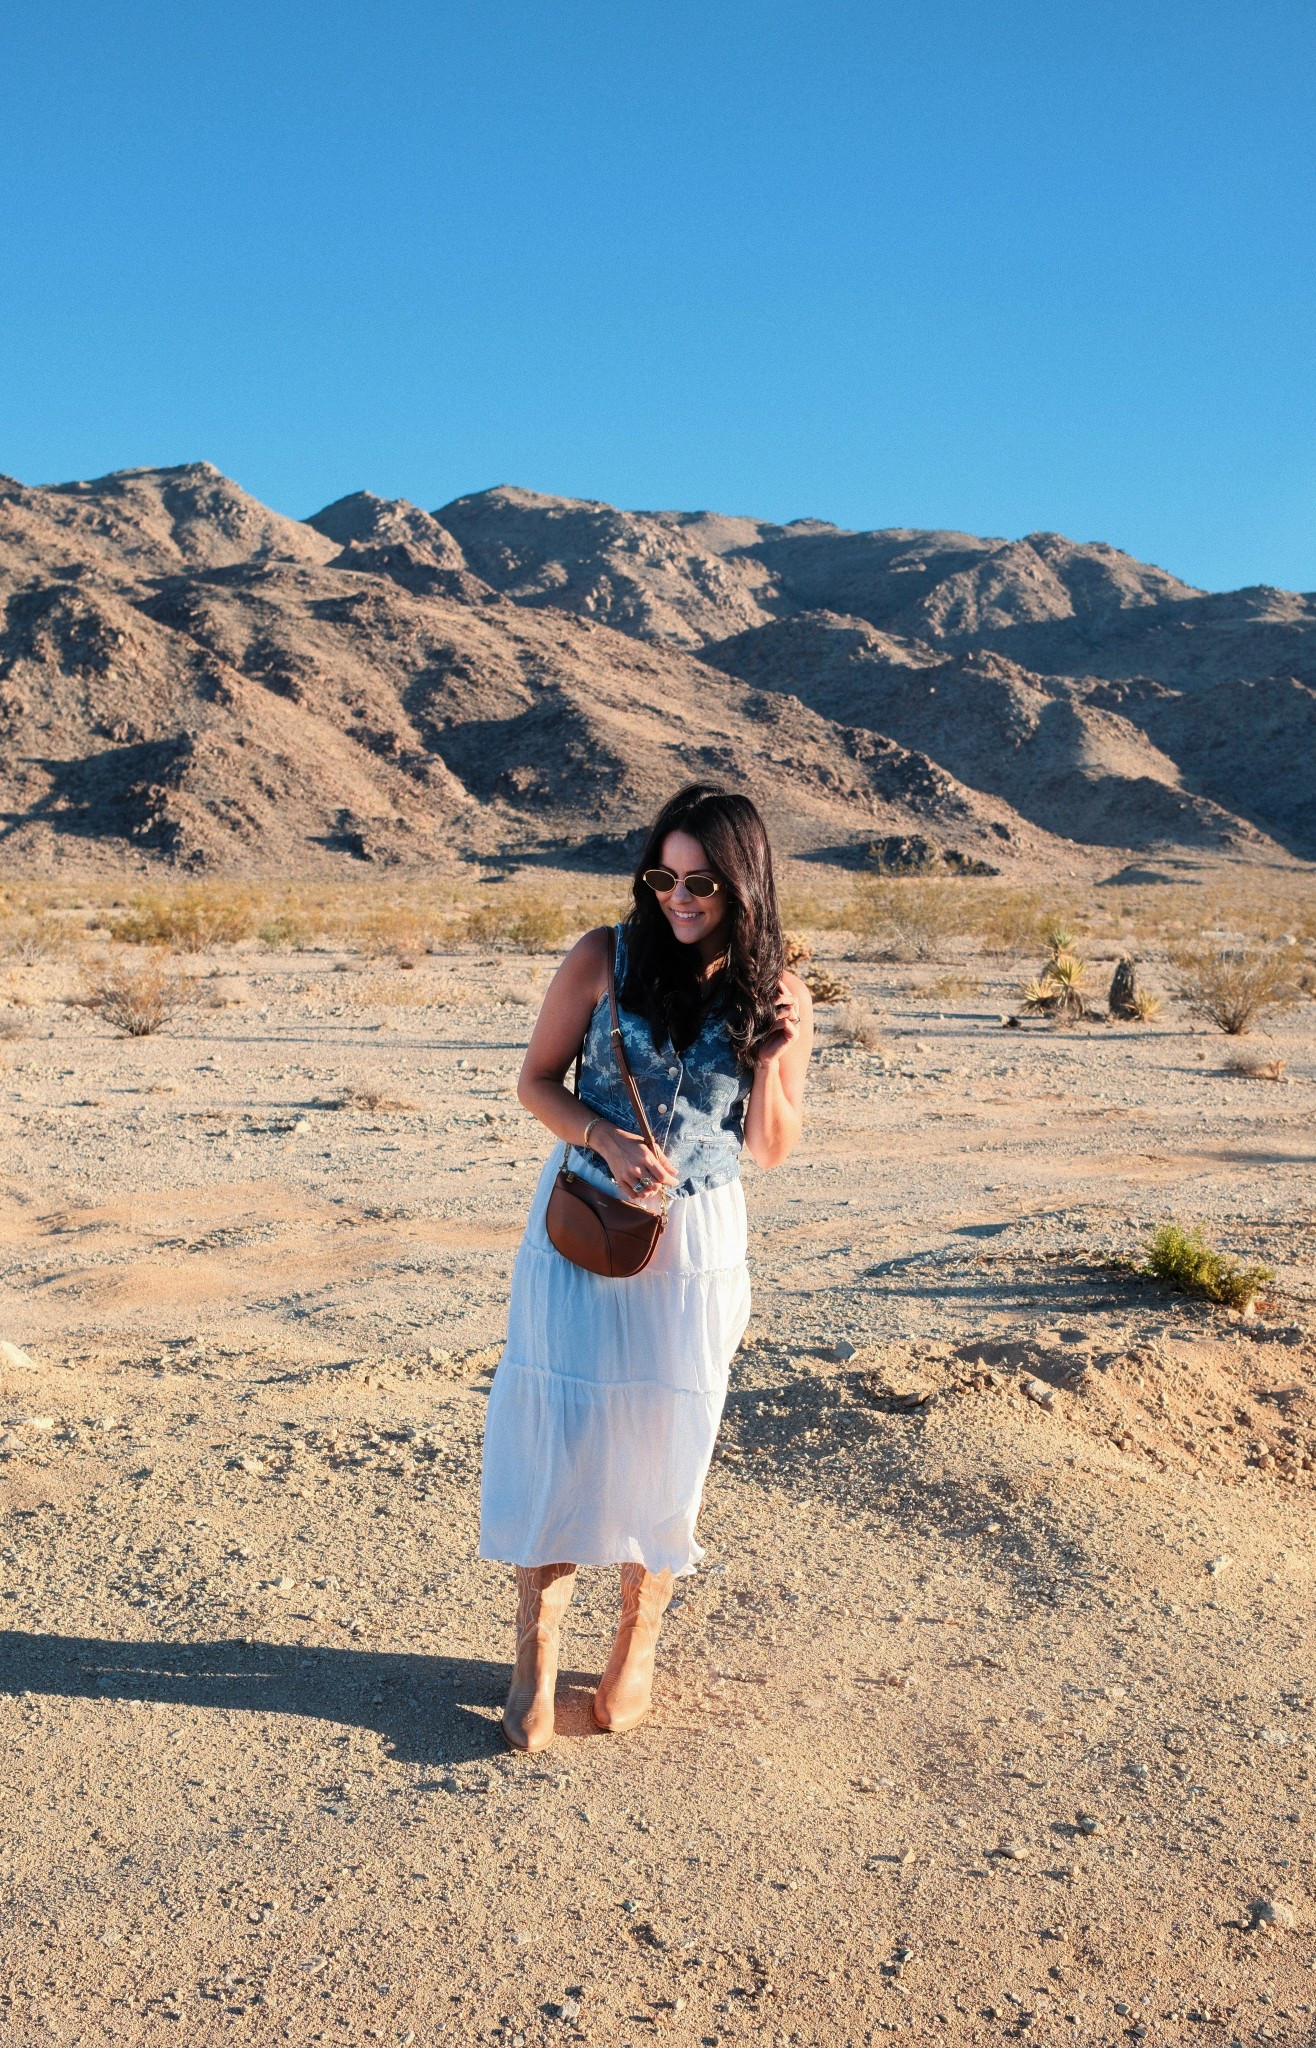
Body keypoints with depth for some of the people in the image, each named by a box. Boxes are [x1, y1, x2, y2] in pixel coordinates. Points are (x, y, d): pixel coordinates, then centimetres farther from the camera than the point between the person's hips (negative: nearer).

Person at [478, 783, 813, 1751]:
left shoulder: (776, 995, -3)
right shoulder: (606, 958, -8)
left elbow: (771, 1149, 0)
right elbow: (537, 1081, 0)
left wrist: (773, 1056, -17)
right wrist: (608, 1143, -17)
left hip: (694, 1240, 1)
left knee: (663, 1437, 9)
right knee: (556, 1425, 0)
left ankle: (638, 1645, 29)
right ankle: (537, 1657, 15)